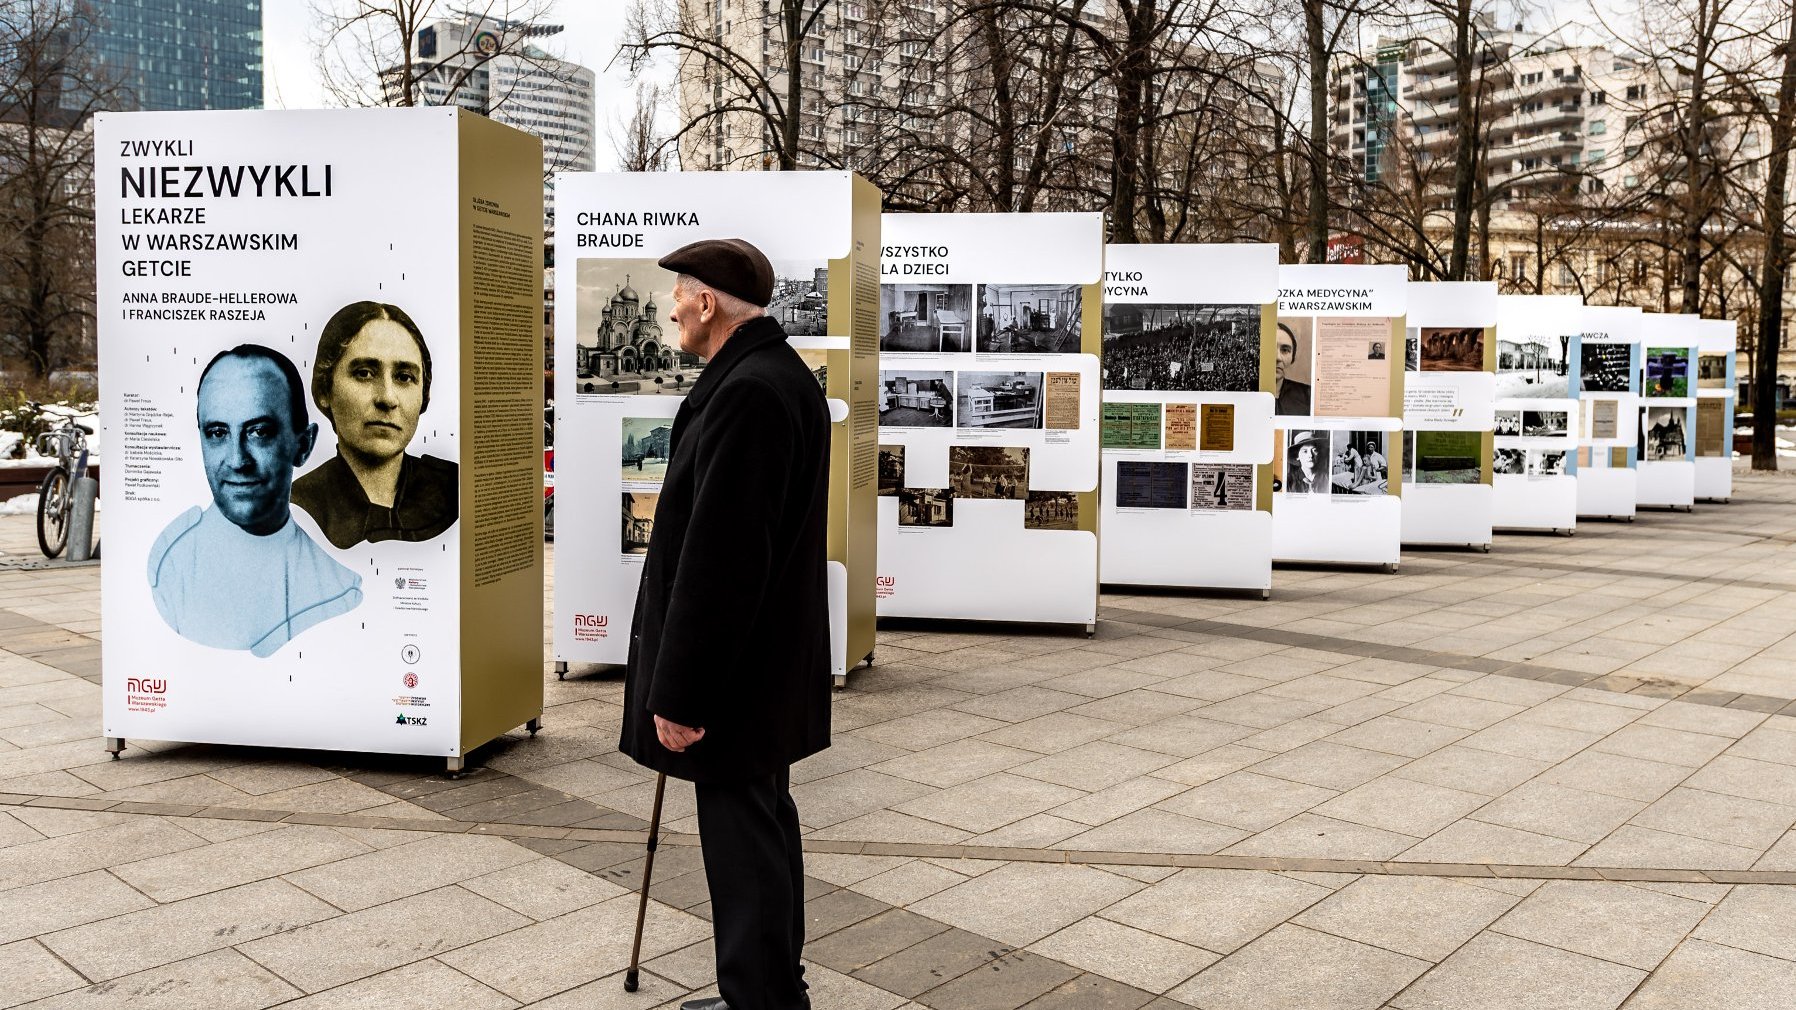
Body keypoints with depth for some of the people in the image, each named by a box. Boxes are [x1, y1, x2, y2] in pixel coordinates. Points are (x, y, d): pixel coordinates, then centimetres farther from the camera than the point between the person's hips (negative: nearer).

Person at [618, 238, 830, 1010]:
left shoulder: (747, 394, -21)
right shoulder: (779, 376, 12)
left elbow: (718, 561, -25)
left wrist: (679, 692, -20)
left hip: (733, 670, -11)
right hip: (764, 657, 11)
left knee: (744, 841, -1)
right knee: (761, 828, 20)